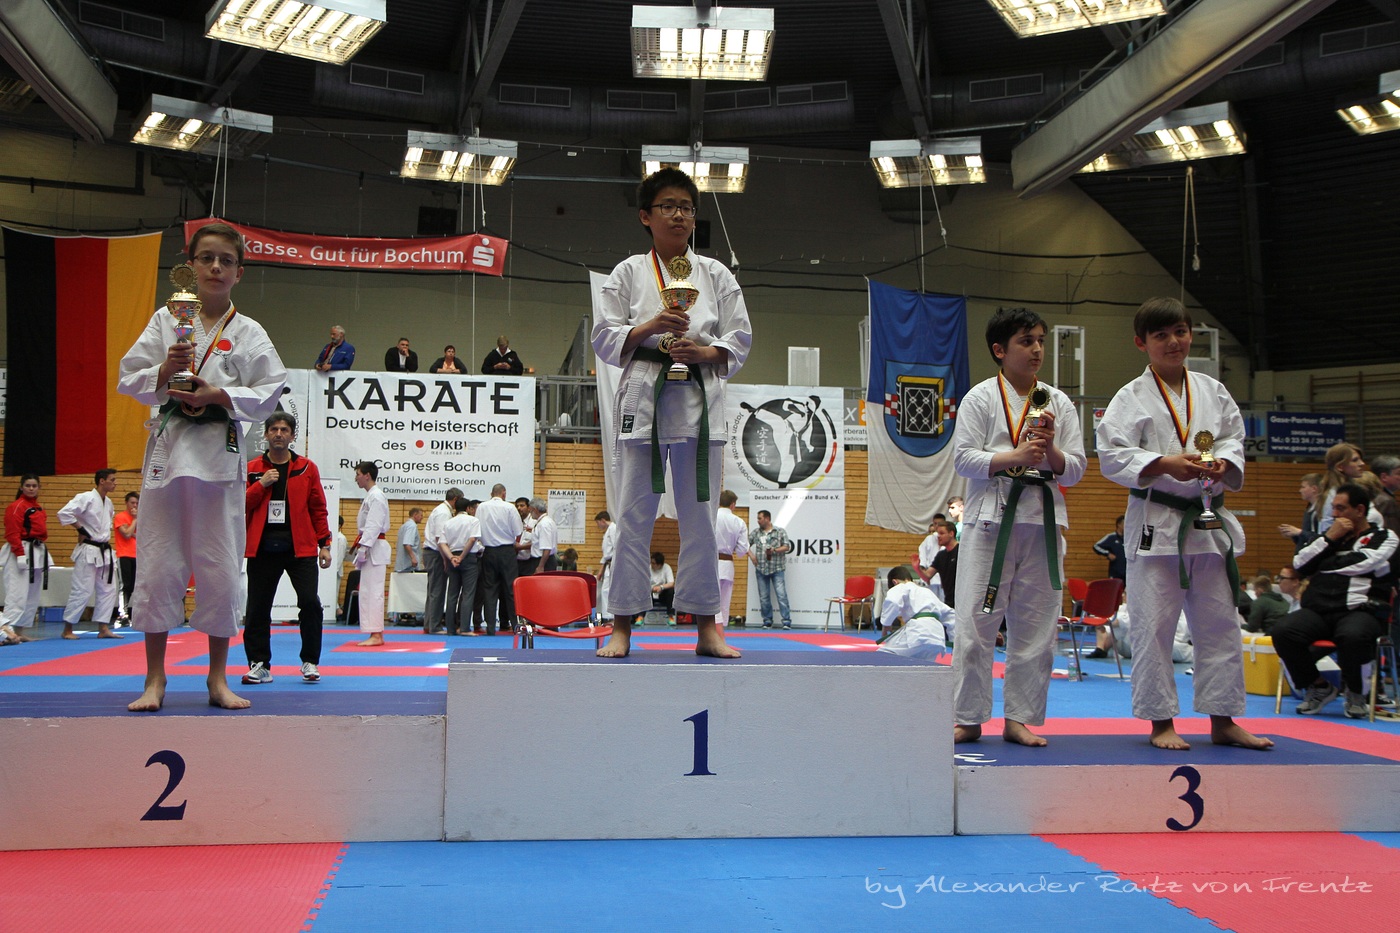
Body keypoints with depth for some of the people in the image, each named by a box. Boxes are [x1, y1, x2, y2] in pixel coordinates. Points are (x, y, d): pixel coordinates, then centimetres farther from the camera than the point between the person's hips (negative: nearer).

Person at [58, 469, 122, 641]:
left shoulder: (108, 502, 12)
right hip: (89, 551, -8)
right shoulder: (86, 498, -14)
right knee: (82, 591, -5)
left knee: (108, 590, 7)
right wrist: (81, 530, -17)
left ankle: (103, 628, 12)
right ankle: (67, 629, 5)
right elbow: (64, 513, -23)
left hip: (105, 552, 9)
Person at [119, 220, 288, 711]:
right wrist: (165, 371, -12)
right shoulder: (166, 320, 9)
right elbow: (129, 380, 7)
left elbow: (268, 394, 1)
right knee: (159, 563, 1)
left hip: (221, 453, -1)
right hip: (168, 447, 1)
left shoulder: (250, 333, 6)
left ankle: (218, 678, 14)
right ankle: (154, 679, 12)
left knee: (221, 566, 1)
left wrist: (217, 395, -13)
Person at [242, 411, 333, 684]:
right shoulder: (253, 469, 8)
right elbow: (239, 507, 4)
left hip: (300, 548, -1)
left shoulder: (307, 468, 6)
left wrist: (324, 544, 3)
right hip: (262, 548, 1)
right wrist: (260, 485, -9)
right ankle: (259, 665, 15)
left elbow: (318, 508, 7)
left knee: (310, 602, -9)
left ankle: (310, 662, 6)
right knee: (257, 608, 3)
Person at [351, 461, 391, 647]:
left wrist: (362, 548, -23)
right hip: (371, 549, 11)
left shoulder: (376, 497, -13)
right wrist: (359, 546, 19)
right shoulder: (370, 496, 19)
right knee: (369, 591, 11)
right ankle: (377, 634, 14)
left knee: (372, 591, -10)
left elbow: (373, 525, -20)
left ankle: (375, 635, -10)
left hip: (374, 548, -11)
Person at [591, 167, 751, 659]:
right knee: (634, 515, -2)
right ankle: (622, 628, 6)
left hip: (700, 400, 1)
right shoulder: (628, 273, 7)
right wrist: (651, 327, -13)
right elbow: (605, 339, 3)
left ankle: (706, 627, 11)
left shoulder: (716, 275, 11)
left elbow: (739, 340, 9)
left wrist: (702, 351, -10)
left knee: (699, 515, 3)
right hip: (643, 397, -1)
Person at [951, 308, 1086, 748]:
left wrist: (1050, 450, -12)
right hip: (990, 518, -3)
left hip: (1043, 520, 3)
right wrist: (1014, 457, -17)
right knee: (976, 622, -3)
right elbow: (963, 457, -5)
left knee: (1035, 624, 5)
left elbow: (1075, 469, 9)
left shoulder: (1058, 402, 11)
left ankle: (1020, 718, 16)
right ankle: (967, 719, 8)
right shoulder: (980, 397, 1)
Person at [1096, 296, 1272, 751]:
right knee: (1153, 624, -2)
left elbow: (1233, 437, 13)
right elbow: (1112, 454, -9)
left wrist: (1223, 463, -9)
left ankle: (1223, 721, 20)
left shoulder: (1213, 391, 9)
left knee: (1218, 623, 9)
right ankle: (1161, 722, 10)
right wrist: (1166, 464, -20)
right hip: (1156, 524, -4)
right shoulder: (1132, 398, -4)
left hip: (1209, 521, 4)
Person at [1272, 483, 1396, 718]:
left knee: (1352, 636, -40)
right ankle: (1319, 687, -1)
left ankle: (1354, 692, -7)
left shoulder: (1384, 537, 11)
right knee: (1282, 631, -26)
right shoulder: (1331, 534, 24)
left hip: (1360, 609, -4)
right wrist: (1328, 539, 2)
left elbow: (1363, 563, -9)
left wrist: (1320, 567, 4)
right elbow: (1300, 564, 12)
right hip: (1320, 609, 4)